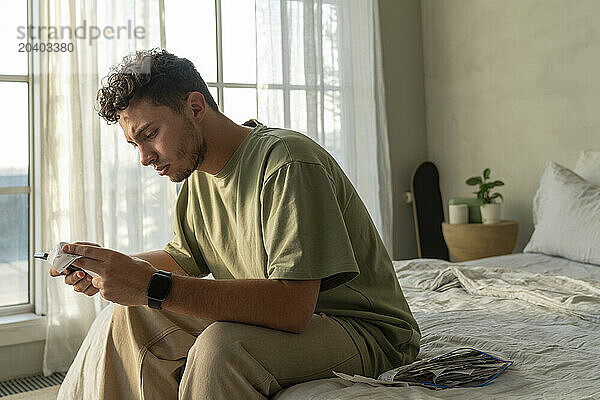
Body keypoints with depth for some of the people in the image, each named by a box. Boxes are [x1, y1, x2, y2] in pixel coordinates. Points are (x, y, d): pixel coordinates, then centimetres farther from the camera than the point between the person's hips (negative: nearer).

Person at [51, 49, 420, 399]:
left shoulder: (286, 162, -24)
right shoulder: (199, 173, 5)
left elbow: (292, 306, -33)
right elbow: (182, 258, 19)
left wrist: (154, 287, -34)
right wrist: (112, 268, -1)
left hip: (367, 333, -8)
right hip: (277, 319, 8)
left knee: (220, 346, -35)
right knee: (133, 315, 0)